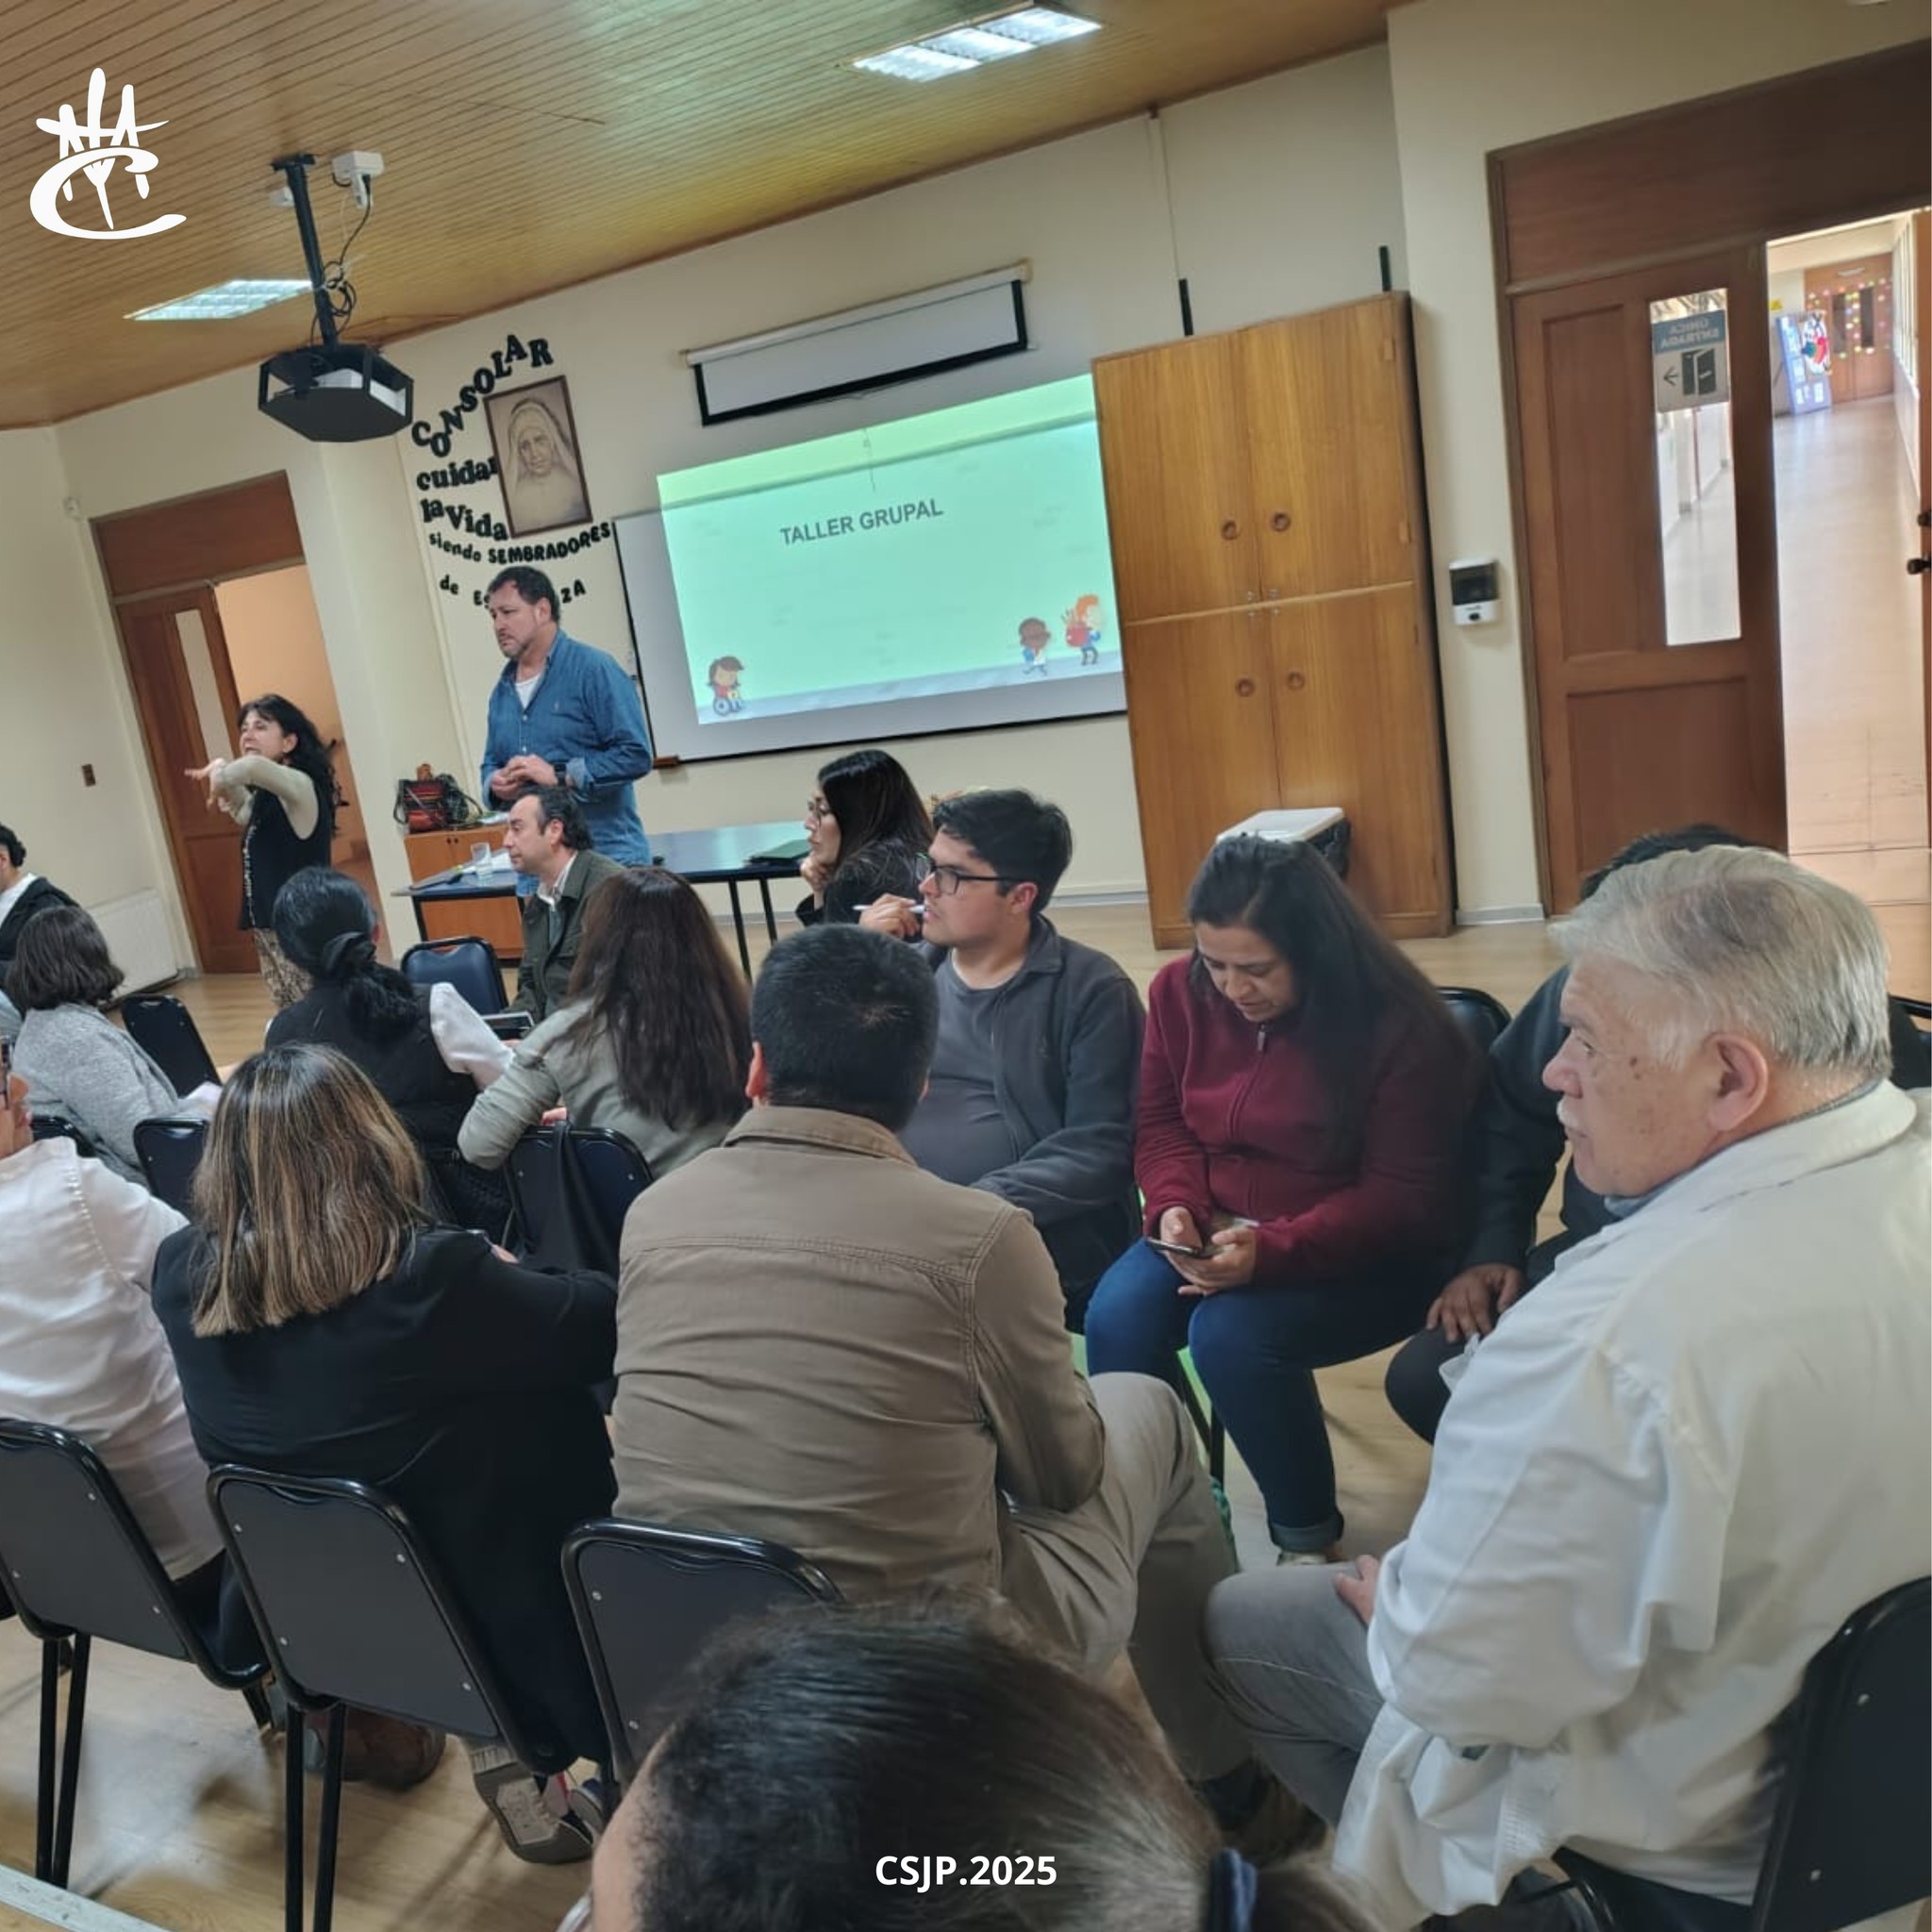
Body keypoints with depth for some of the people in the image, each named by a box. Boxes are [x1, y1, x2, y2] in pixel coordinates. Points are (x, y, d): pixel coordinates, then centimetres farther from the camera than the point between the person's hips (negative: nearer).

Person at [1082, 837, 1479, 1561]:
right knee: (1116, 1319, -24)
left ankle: (1308, 1533, -4)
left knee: (1231, 1335, -31)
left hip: (1367, 1256, -4)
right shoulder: (1179, 992, -3)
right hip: (1216, 1231, 5)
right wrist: (1176, 1208, -15)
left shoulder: (1399, 1027, -17)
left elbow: (1404, 1199, -16)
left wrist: (1272, 1250, -30)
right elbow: (1161, 1126, 8)